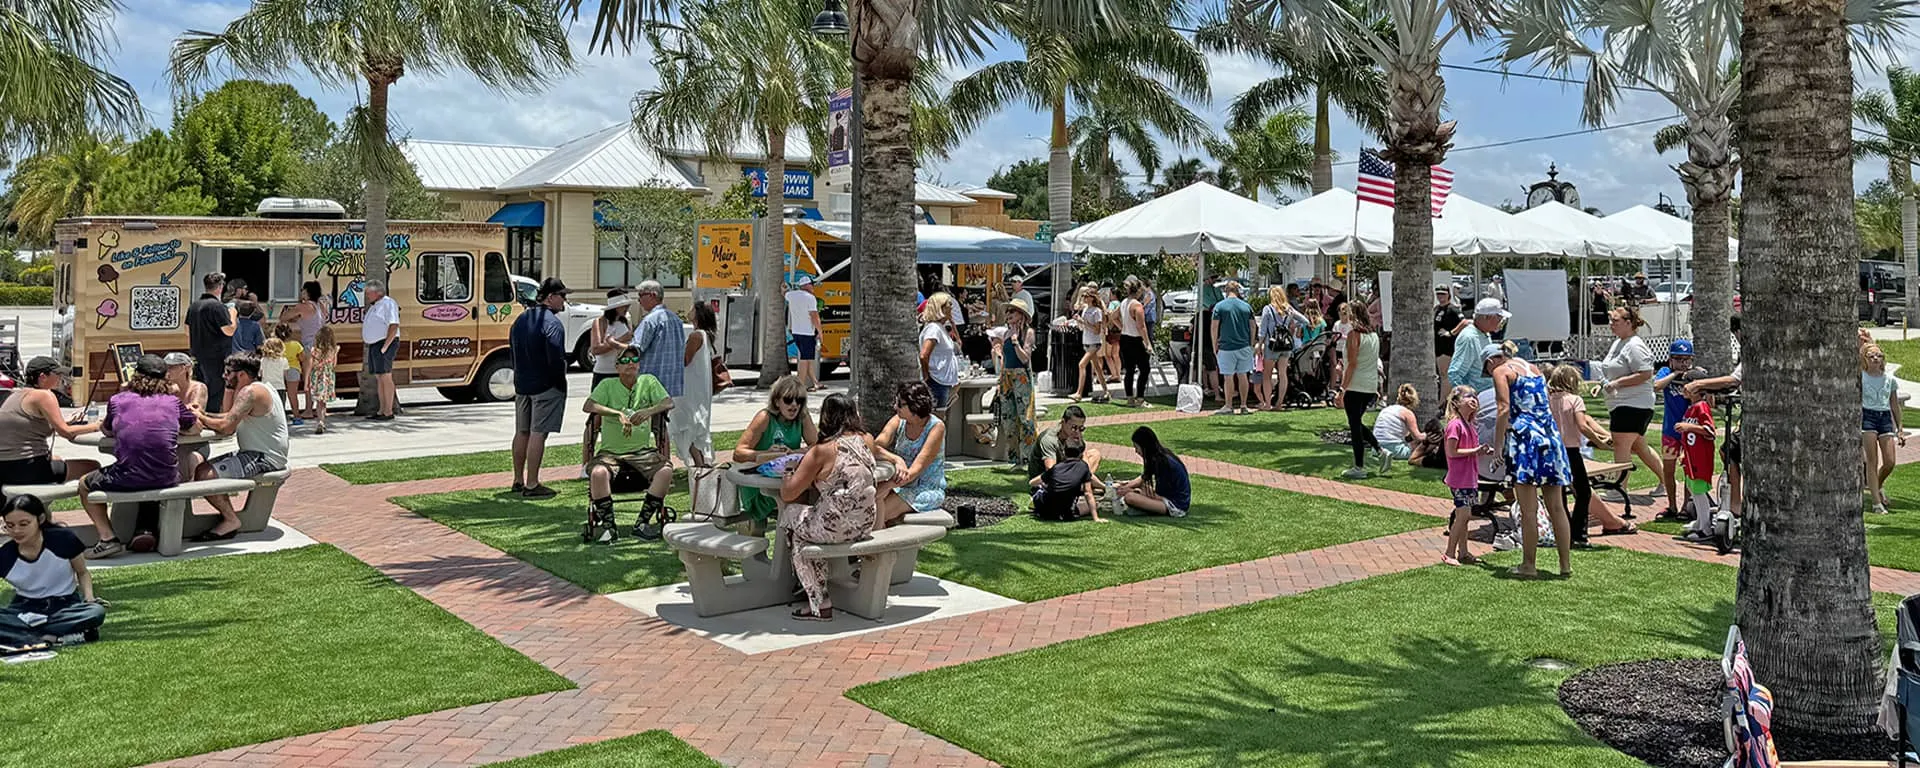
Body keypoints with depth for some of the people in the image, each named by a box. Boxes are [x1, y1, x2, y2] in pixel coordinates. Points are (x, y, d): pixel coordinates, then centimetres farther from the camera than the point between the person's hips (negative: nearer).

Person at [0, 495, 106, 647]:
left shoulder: (63, 539, -12)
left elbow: (82, 573, 5)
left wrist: (89, 597, -14)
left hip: (65, 605, -1)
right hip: (25, 608, 1)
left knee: (96, 612, -36)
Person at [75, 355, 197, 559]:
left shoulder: (118, 400, 5)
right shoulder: (172, 401, 7)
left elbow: (107, 431, 22)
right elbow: (196, 426, 24)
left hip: (128, 478, -2)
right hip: (166, 479, 3)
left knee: (85, 484, 24)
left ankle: (108, 539, 8)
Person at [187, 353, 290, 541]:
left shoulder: (250, 392, -17)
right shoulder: (257, 388, 16)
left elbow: (227, 426, -23)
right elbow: (233, 419, 16)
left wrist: (200, 418, -8)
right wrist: (204, 414, 2)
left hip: (264, 458, -11)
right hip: (256, 454, 11)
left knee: (204, 474, -18)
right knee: (201, 467, 15)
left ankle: (231, 520, -4)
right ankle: (227, 513, 15)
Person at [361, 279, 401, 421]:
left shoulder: (388, 303, -11)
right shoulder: (374, 306, 20)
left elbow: (394, 325, -20)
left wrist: (385, 346, -22)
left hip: (384, 344, -10)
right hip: (374, 345, 10)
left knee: (385, 377, -10)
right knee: (378, 378, 9)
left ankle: (388, 412, -10)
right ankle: (382, 411, 13)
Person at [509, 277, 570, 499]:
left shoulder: (520, 320, 12)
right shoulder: (551, 323, -16)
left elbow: (512, 348, 16)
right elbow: (556, 358, -22)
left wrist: (522, 375, 19)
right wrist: (560, 382, -9)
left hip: (521, 384, 9)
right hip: (545, 387, -9)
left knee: (522, 432, 15)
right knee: (538, 433, -6)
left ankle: (518, 481, 24)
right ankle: (532, 485, -5)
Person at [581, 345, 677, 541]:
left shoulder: (648, 381, 7)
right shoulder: (607, 385, 2)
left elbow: (669, 402, -6)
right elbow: (587, 406, -13)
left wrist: (649, 411, -26)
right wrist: (618, 413, -26)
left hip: (643, 451, 1)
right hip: (611, 451, -1)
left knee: (666, 471, -26)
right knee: (598, 473, -33)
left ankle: (642, 523, -14)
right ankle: (607, 525, -14)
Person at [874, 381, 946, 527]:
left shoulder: (936, 427, -14)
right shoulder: (898, 421, 0)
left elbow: (916, 469, -21)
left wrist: (887, 486, -32)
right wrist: (896, 460, -33)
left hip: (927, 490, -5)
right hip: (901, 486, 5)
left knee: (876, 515, -25)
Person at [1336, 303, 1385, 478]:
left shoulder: (1354, 334, -13)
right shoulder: (1374, 335, 10)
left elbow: (1352, 364, -17)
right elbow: (1374, 362, 15)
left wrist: (1342, 390, -16)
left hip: (1355, 387, -8)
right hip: (1371, 387, 8)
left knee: (1354, 425, 1)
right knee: (1356, 423, 21)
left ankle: (1359, 467, 4)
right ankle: (1380, 450, 9)